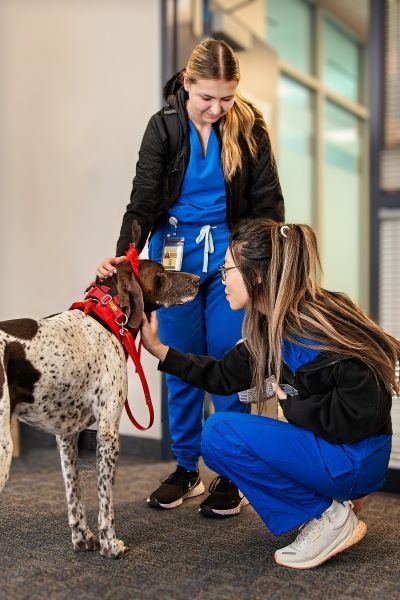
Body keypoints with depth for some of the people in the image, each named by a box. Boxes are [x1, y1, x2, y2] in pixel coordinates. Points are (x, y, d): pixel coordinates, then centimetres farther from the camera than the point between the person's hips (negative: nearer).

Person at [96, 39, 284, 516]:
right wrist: (123, 254, -25)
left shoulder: (249, 126, -5)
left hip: (231, 254, -1)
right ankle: (186, 469, 19)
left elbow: (267, 202, -2)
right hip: (175, 253, 1)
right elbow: (144, 201, -9)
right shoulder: (164, 127, -4)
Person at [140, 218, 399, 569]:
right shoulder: (271, 326, 4)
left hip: (355, 457, -10)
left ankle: (331, 517, -6)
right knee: (222, 435, 18)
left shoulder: (313, 326, -24)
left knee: (221, 433, -15)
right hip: (327, 445, 10)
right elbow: (225, 376, 12)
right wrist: (159, 349, 10)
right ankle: (327, 501, 12)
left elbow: (363, 411, -26)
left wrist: (292, 405, -13)